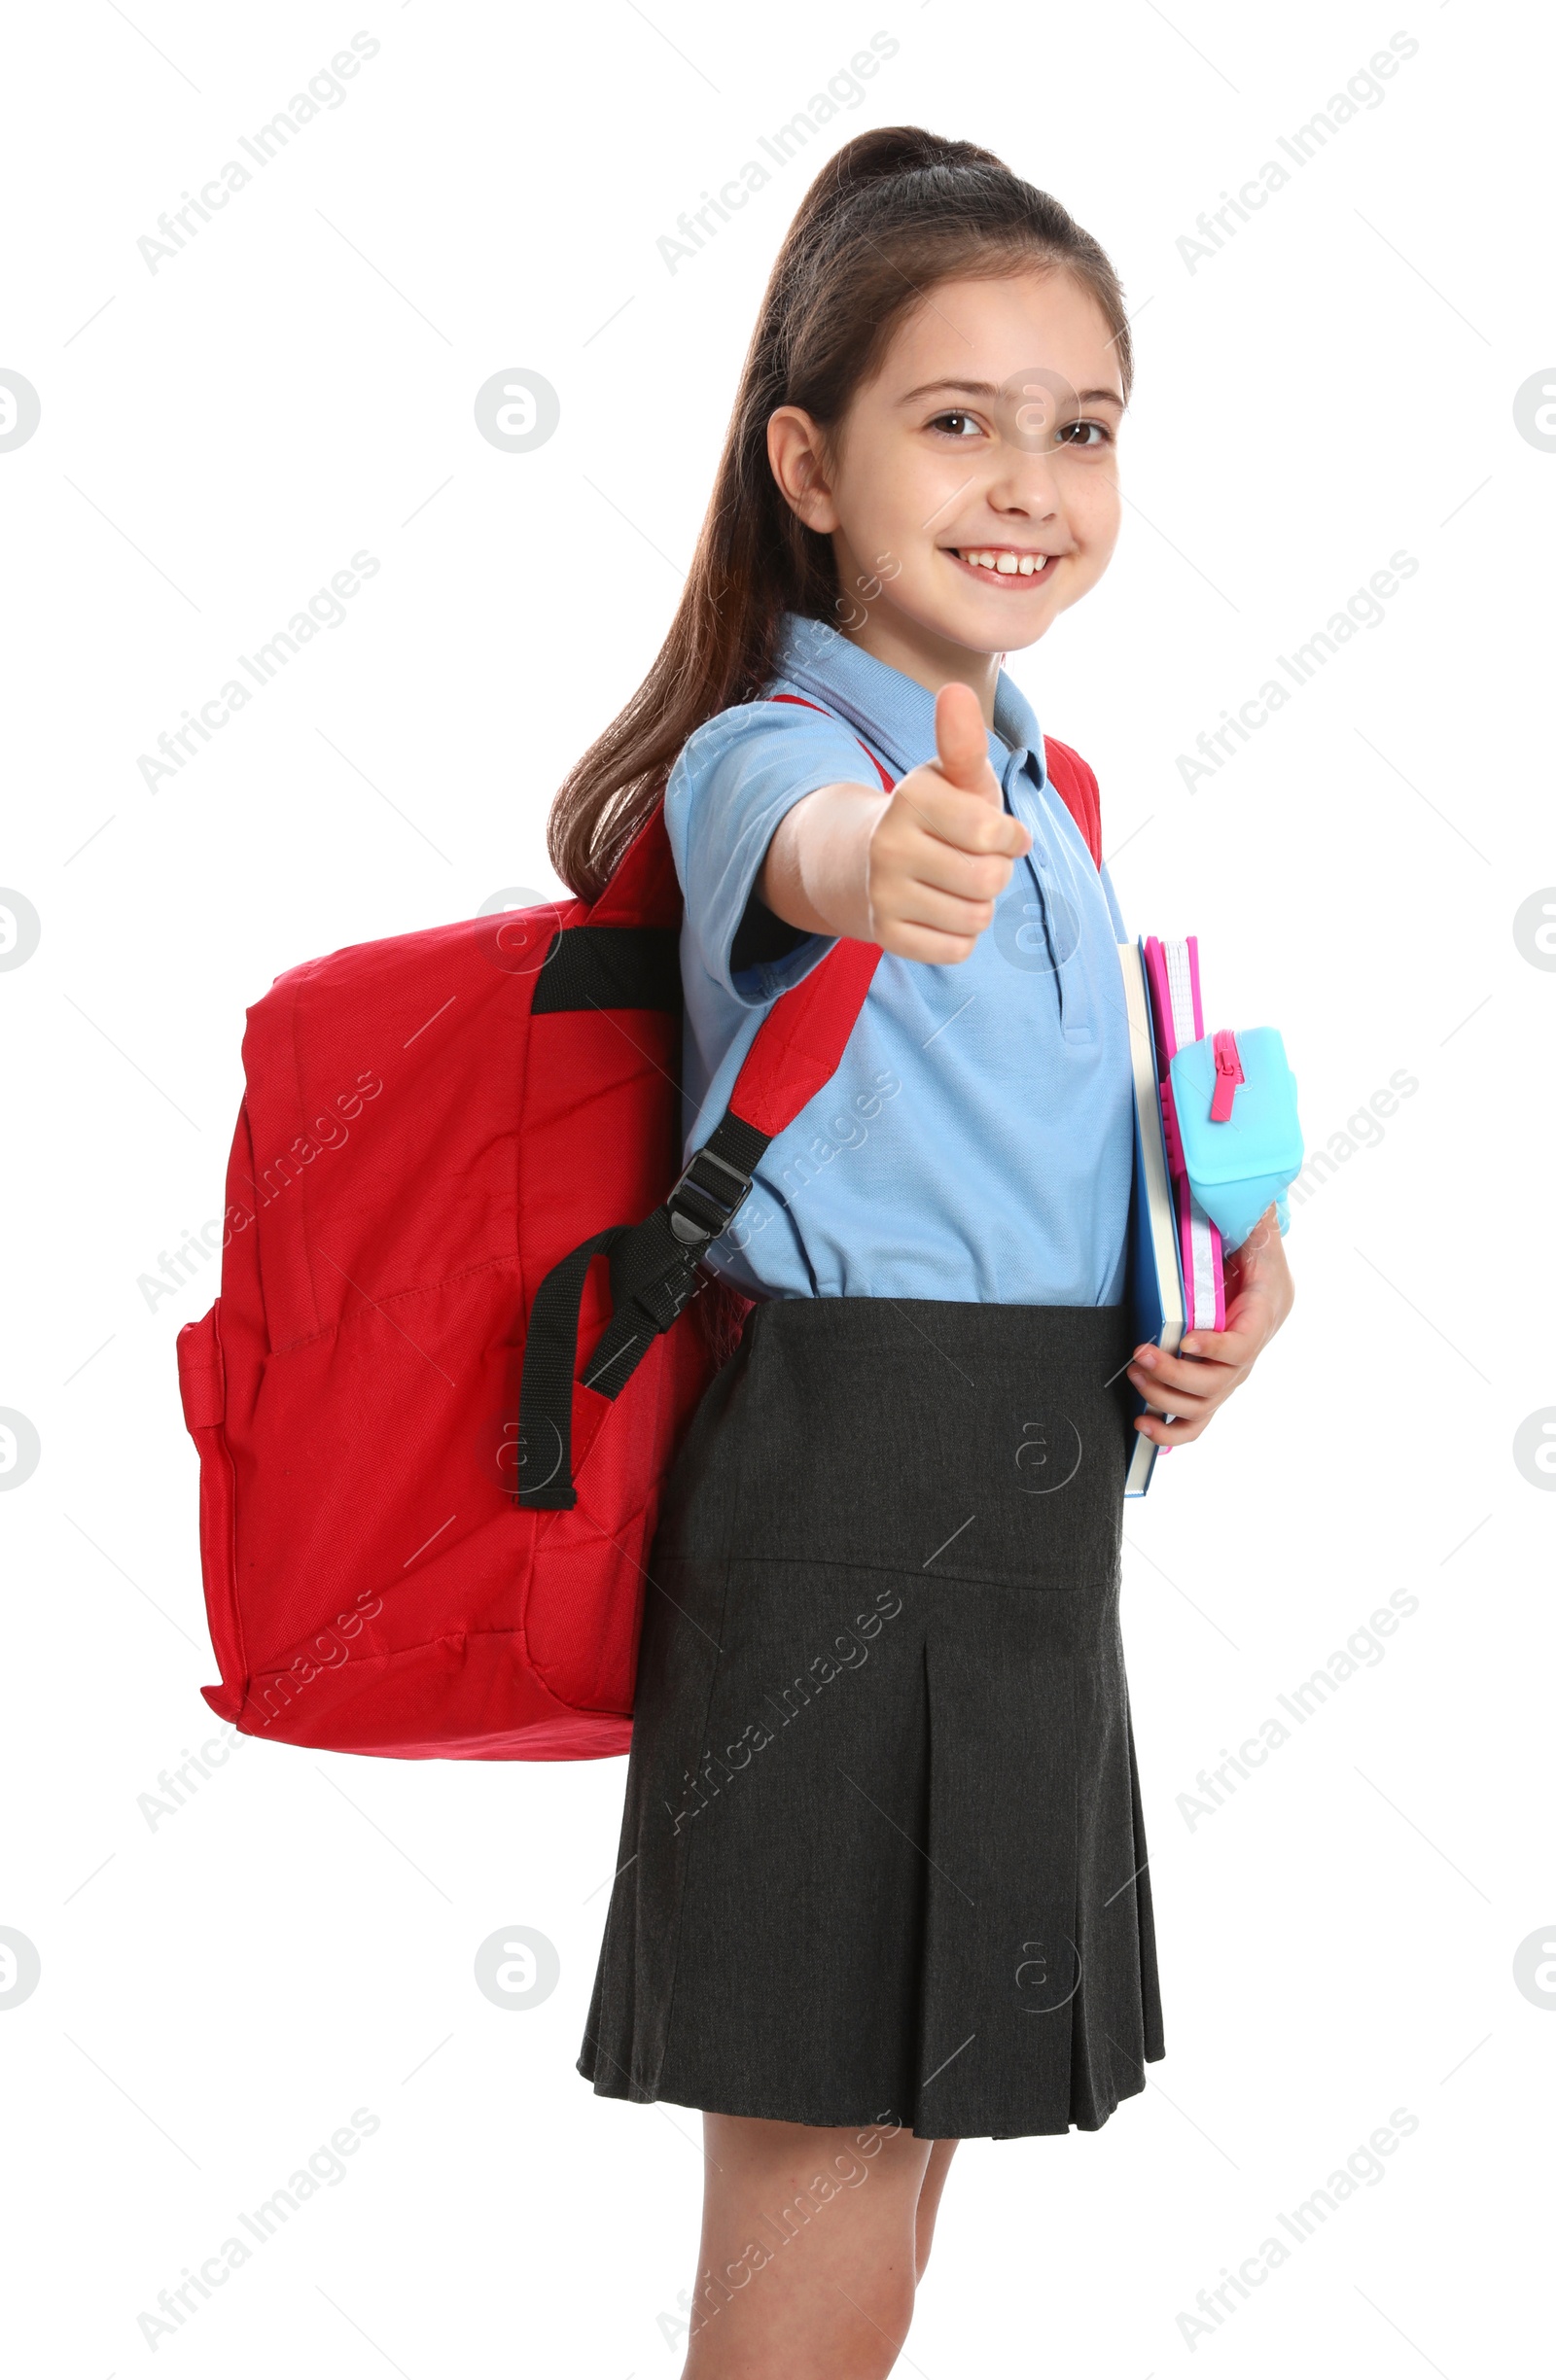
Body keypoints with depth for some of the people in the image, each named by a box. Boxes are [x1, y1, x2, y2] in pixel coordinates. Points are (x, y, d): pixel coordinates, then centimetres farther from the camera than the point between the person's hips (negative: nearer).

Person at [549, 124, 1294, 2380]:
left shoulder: (1049, 789, 12)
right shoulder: (763, 752, -13)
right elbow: (811, 848, -39)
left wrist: (1243, 1258, 4)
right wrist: (889, 864, -62)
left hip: (1037, 1506, 8)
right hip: (843, 1495, -8)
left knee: (914, 2113, 18)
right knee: (821, 2161, -1)